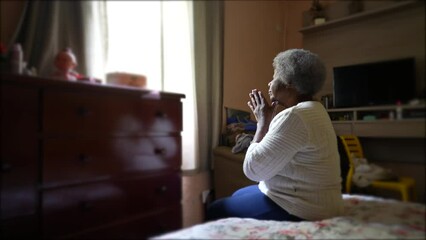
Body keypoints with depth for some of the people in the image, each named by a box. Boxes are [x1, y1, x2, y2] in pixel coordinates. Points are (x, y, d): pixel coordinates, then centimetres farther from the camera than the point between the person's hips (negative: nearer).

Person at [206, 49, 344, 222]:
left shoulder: (295, 117, -25)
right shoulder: (312, 110, 8)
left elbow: (253, 169, -22)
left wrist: (263, 122, -13)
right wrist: (265, 121, 6)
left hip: (299, 210, -10)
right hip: (308, 201, 10)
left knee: (215, 210, 1)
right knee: (238, 196, 26)